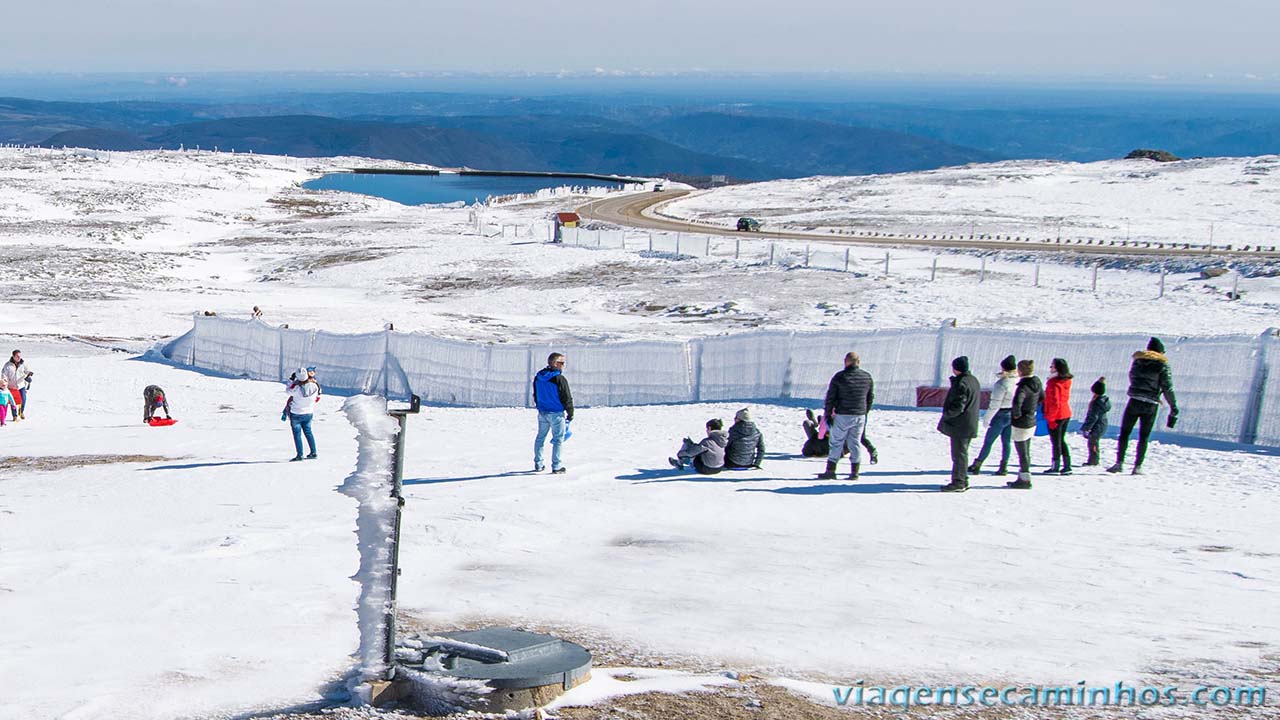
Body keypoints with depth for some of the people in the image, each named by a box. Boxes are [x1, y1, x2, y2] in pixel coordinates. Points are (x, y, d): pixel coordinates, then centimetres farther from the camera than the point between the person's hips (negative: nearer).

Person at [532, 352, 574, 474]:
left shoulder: (538, 377, 5)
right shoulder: (559, 379, -16)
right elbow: (567, 398, -12)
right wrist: (570, 414, -1)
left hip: (542, 413, 6)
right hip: (557, 413, -6)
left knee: (540, 438, 16)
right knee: (558, 439, 2)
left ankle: (538, 464, 20)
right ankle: (556, 466, 2)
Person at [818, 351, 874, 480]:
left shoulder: (839, 377, -9)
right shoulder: (867, 377, 4)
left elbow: (830, 397, -8)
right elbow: (871, 398, 12)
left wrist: (828, 414, 0)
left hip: (842, 416, -4)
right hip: (860, 416, 4)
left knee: (836, 443, 3)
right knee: (855, 443, 10)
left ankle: (830, 471, 2)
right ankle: (854, 472, 9)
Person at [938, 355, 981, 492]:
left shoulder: (961, 383, -20)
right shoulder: (973, 380, 11)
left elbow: (958, 406, -24)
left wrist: (946, 414, -10)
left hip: (960, 425, -10)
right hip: (970, 424, 10)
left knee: (959, 453, -4)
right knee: (962, 453, 17)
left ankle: (958, 482, -1)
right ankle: (962, 480, 23)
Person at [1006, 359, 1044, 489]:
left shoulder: (1024, 386, -24)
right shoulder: (1037, 383, 3)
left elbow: (1017, 401, -41)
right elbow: (1042, 398, 21)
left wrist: (1016, 414, -24)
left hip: (1021, 424, -9)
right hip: (1031, 422, 9)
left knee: (1022, 453, 1)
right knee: (1026, 452, 18)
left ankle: (1025, 480, 7)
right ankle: (1023, 478, 27)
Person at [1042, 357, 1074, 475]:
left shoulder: (1054, 383, -20)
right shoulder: (1066, 381, 6)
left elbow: (1054, 402, -21)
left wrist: (1050, 418, -15)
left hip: (1056, 415, -8)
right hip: (1066, 414, 8)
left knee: (1055, 442, 0)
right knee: (1061, 440, 16)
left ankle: (1055, 467, 5)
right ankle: (1067, 466, 16)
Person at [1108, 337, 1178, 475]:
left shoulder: (1138, 360, 8)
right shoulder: (1162, 365, -1)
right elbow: (1167, 388, -6)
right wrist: (1174, 407, -3)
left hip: (1134, 402, 1)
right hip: (1151, 406, -1)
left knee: (1124, 433, 9)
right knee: (1143, 437, 8)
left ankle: (1119, 463, -1)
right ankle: (1138, 467, 3)